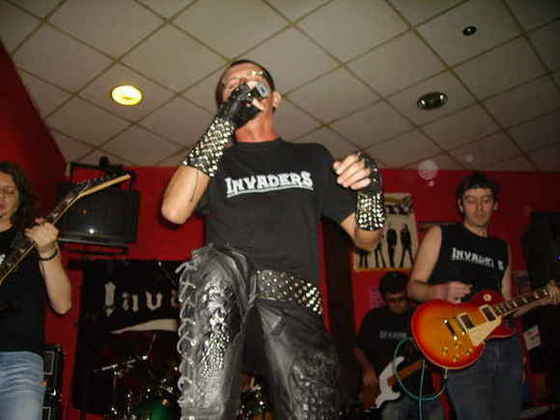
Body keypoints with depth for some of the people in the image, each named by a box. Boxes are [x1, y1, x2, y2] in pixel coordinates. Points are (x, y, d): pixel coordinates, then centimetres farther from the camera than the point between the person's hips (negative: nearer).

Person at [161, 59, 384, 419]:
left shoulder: (312, 158, 22)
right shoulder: (216, 162, 19)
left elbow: (366, 239, 19)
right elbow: (174, 211, -3)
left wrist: (370, 186, -3)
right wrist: (224, 123, -1)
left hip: (294, 310, 0)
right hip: (227, 307, 0)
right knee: (215, 265, -32)